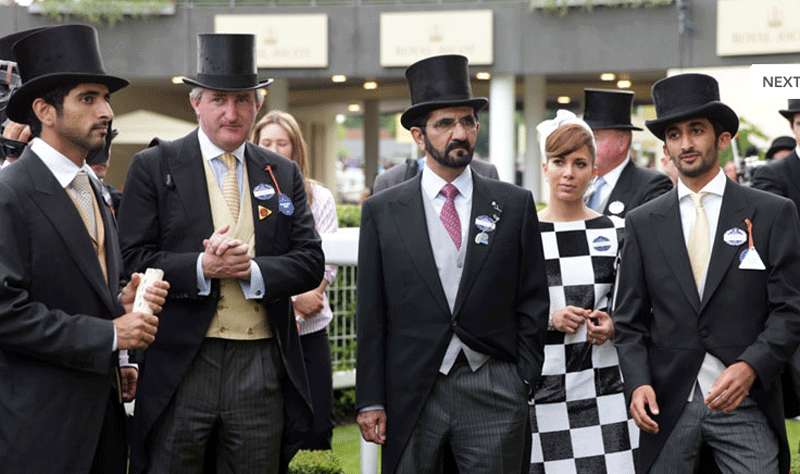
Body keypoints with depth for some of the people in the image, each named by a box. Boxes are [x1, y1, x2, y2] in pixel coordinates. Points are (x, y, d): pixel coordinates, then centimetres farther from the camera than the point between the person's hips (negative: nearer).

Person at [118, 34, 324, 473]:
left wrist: (252, 269, -12)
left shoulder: (283, 173, 11)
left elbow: (310, 262, 6)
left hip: (262, 370, 3)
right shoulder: (154, 166, 1)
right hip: (181, 367, -3)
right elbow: (133, 260, -5)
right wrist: (201, 268, -19)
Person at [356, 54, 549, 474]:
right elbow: (371, 314, 3)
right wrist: (370, 400, -1)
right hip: (411, 393, 0)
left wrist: (525, 385, 1)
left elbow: (532, 303, 7)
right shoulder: (382, 211, 4)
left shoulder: (514, 205, 5)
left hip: (493, 392, 0)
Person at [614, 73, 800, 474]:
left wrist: (749, 367, -17)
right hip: (667, 401, 2)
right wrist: (637, 382, -8)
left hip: (745, 399, -2)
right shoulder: (642, 222, 7)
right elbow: (630, 319, 8)